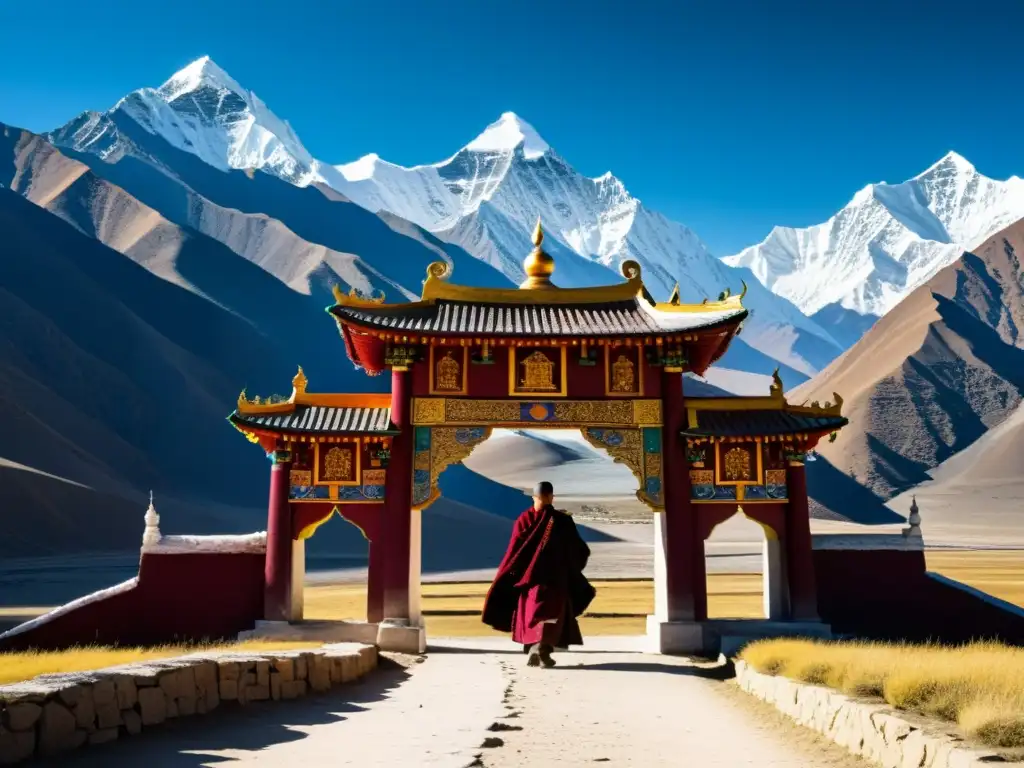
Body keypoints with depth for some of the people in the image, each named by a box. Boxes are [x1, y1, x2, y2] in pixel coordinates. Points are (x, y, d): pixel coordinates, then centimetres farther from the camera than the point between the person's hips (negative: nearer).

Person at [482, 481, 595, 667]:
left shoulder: (524, 519, -4)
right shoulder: (562, 520, -9)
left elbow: (514, 550, -3)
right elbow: (580, 550, -1)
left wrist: (504, 577, 6)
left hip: (528, 575, 2)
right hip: (555, 576, -2)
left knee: (530, 613, 16)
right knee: (551, 614, 5)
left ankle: (533, 651, 16)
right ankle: (542, 648, -16)